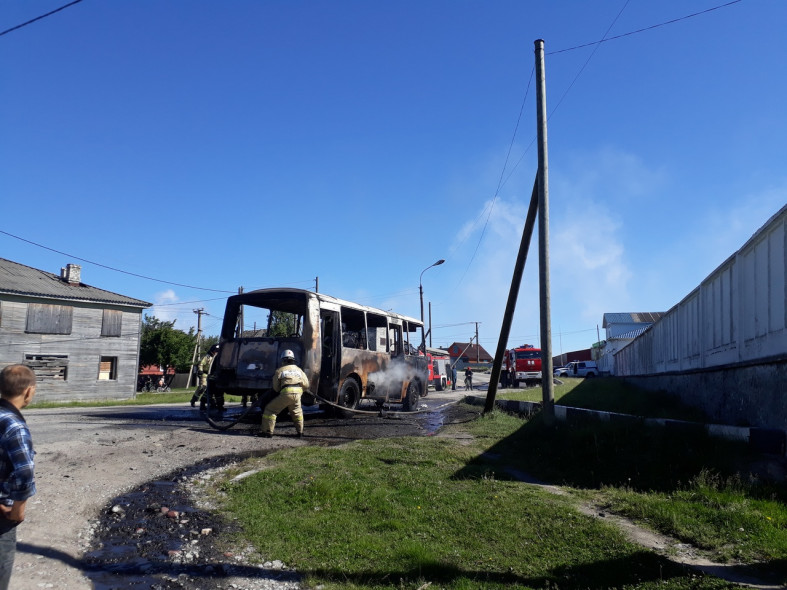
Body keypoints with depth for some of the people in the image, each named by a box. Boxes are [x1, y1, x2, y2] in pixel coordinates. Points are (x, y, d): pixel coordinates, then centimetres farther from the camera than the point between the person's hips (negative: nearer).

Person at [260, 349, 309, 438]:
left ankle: (267, 431, 4)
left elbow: (276, 388, 11)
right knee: (297, 413, 28)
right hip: (297, 394, 4)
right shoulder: (299, 370, 21)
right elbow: (306, 385, 16)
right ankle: (300, 432, 26)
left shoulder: (279, 370, 8)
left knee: (270, 409, 8)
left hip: (286, 393, -4)